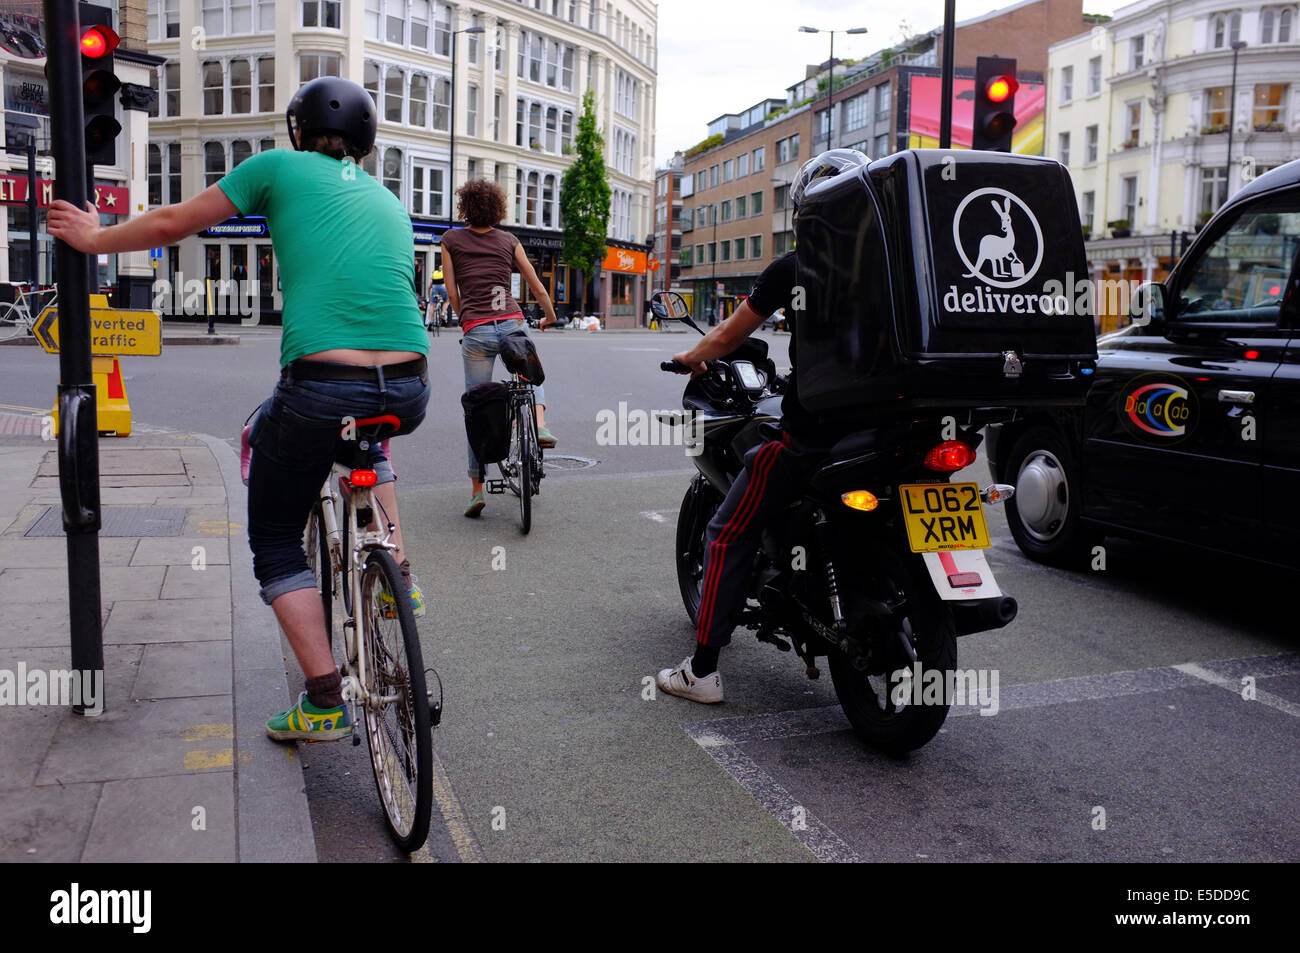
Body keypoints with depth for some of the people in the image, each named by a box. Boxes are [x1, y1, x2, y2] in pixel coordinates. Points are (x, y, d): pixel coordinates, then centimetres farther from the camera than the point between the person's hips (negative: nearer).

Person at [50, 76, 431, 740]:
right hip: (408, 394, 5)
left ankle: (324, 702, 9)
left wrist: (93, 239, 35)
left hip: (319, 391, -5)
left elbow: (172, 224, 17)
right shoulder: (389, 202, 24)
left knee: (274, 541, 16)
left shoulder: (280, 167, 11)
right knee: (365, 429, 42)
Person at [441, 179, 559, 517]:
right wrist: (550, 317, 32)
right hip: (513, 323, 2)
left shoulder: (451, 239, 8)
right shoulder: (509, 241, 11)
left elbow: (452, 293, 7)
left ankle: (476, 488, 8)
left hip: (476, 331, -1)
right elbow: (537, 287, 15)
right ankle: (540, 424, 6)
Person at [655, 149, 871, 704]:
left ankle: (703, 670, 7)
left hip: (810, 428, -5)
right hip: (880, 423, 5)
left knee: (730, 535, 6)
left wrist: (690, 358, 26)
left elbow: (729, 336, 6)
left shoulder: (793, 267, -3)